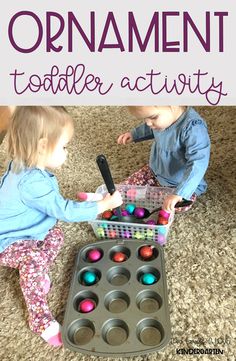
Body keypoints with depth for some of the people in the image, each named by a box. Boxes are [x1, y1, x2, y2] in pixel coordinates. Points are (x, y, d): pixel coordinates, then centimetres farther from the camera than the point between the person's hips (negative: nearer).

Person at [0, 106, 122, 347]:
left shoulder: (24, 167, -4)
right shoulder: (32, 182, -36)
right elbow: (65, 211, -32)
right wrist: (104, 205, -24)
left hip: (20, 233, 10)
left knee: (55, 236, 11)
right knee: (34, 258, -32)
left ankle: (34, 276, 17)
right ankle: (41, 320, -20)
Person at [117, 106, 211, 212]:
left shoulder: (193, 128, -37)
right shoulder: (163, 117, -13)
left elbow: (198, 165, -43)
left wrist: (179, 194, -49)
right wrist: (134, 134, 10)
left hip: (182, 183, -6)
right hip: (155, 171, 6)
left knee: (179, 206, -32)